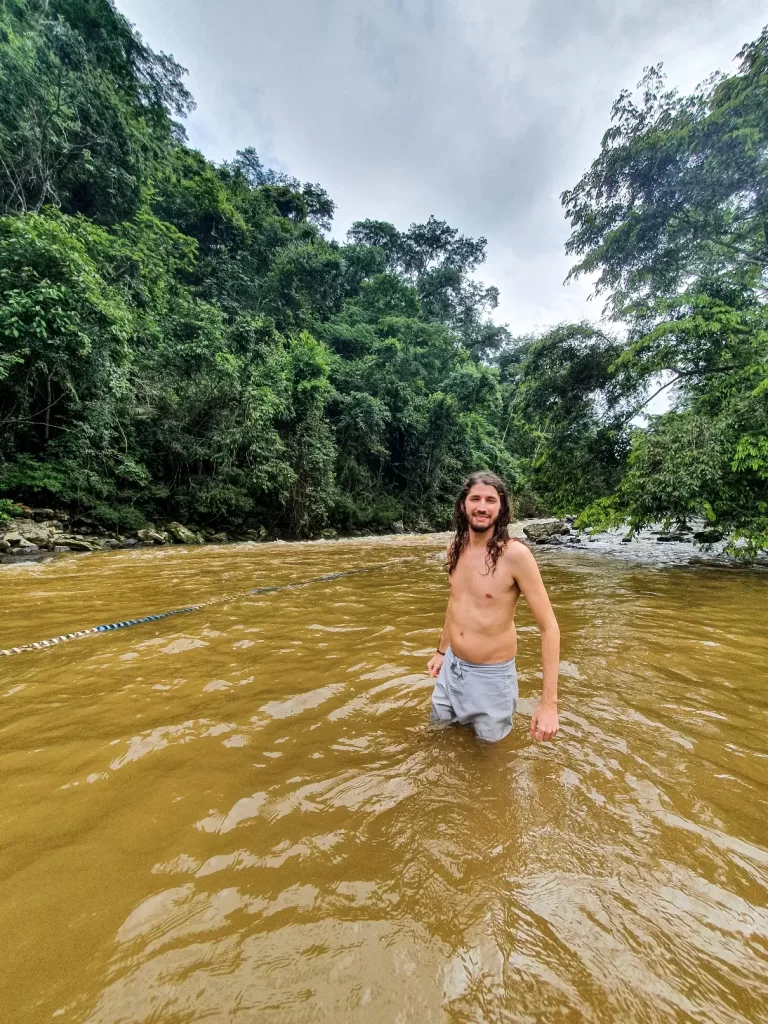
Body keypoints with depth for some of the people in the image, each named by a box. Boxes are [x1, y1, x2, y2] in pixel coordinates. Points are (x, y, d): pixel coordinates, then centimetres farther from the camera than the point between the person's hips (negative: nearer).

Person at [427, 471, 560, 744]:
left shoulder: (515, 554, -22)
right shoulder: (456, 546, -4)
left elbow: (549, 627, -19)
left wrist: (549, 703, -22)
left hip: (492, 675, -5)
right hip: (452, 667, 5)